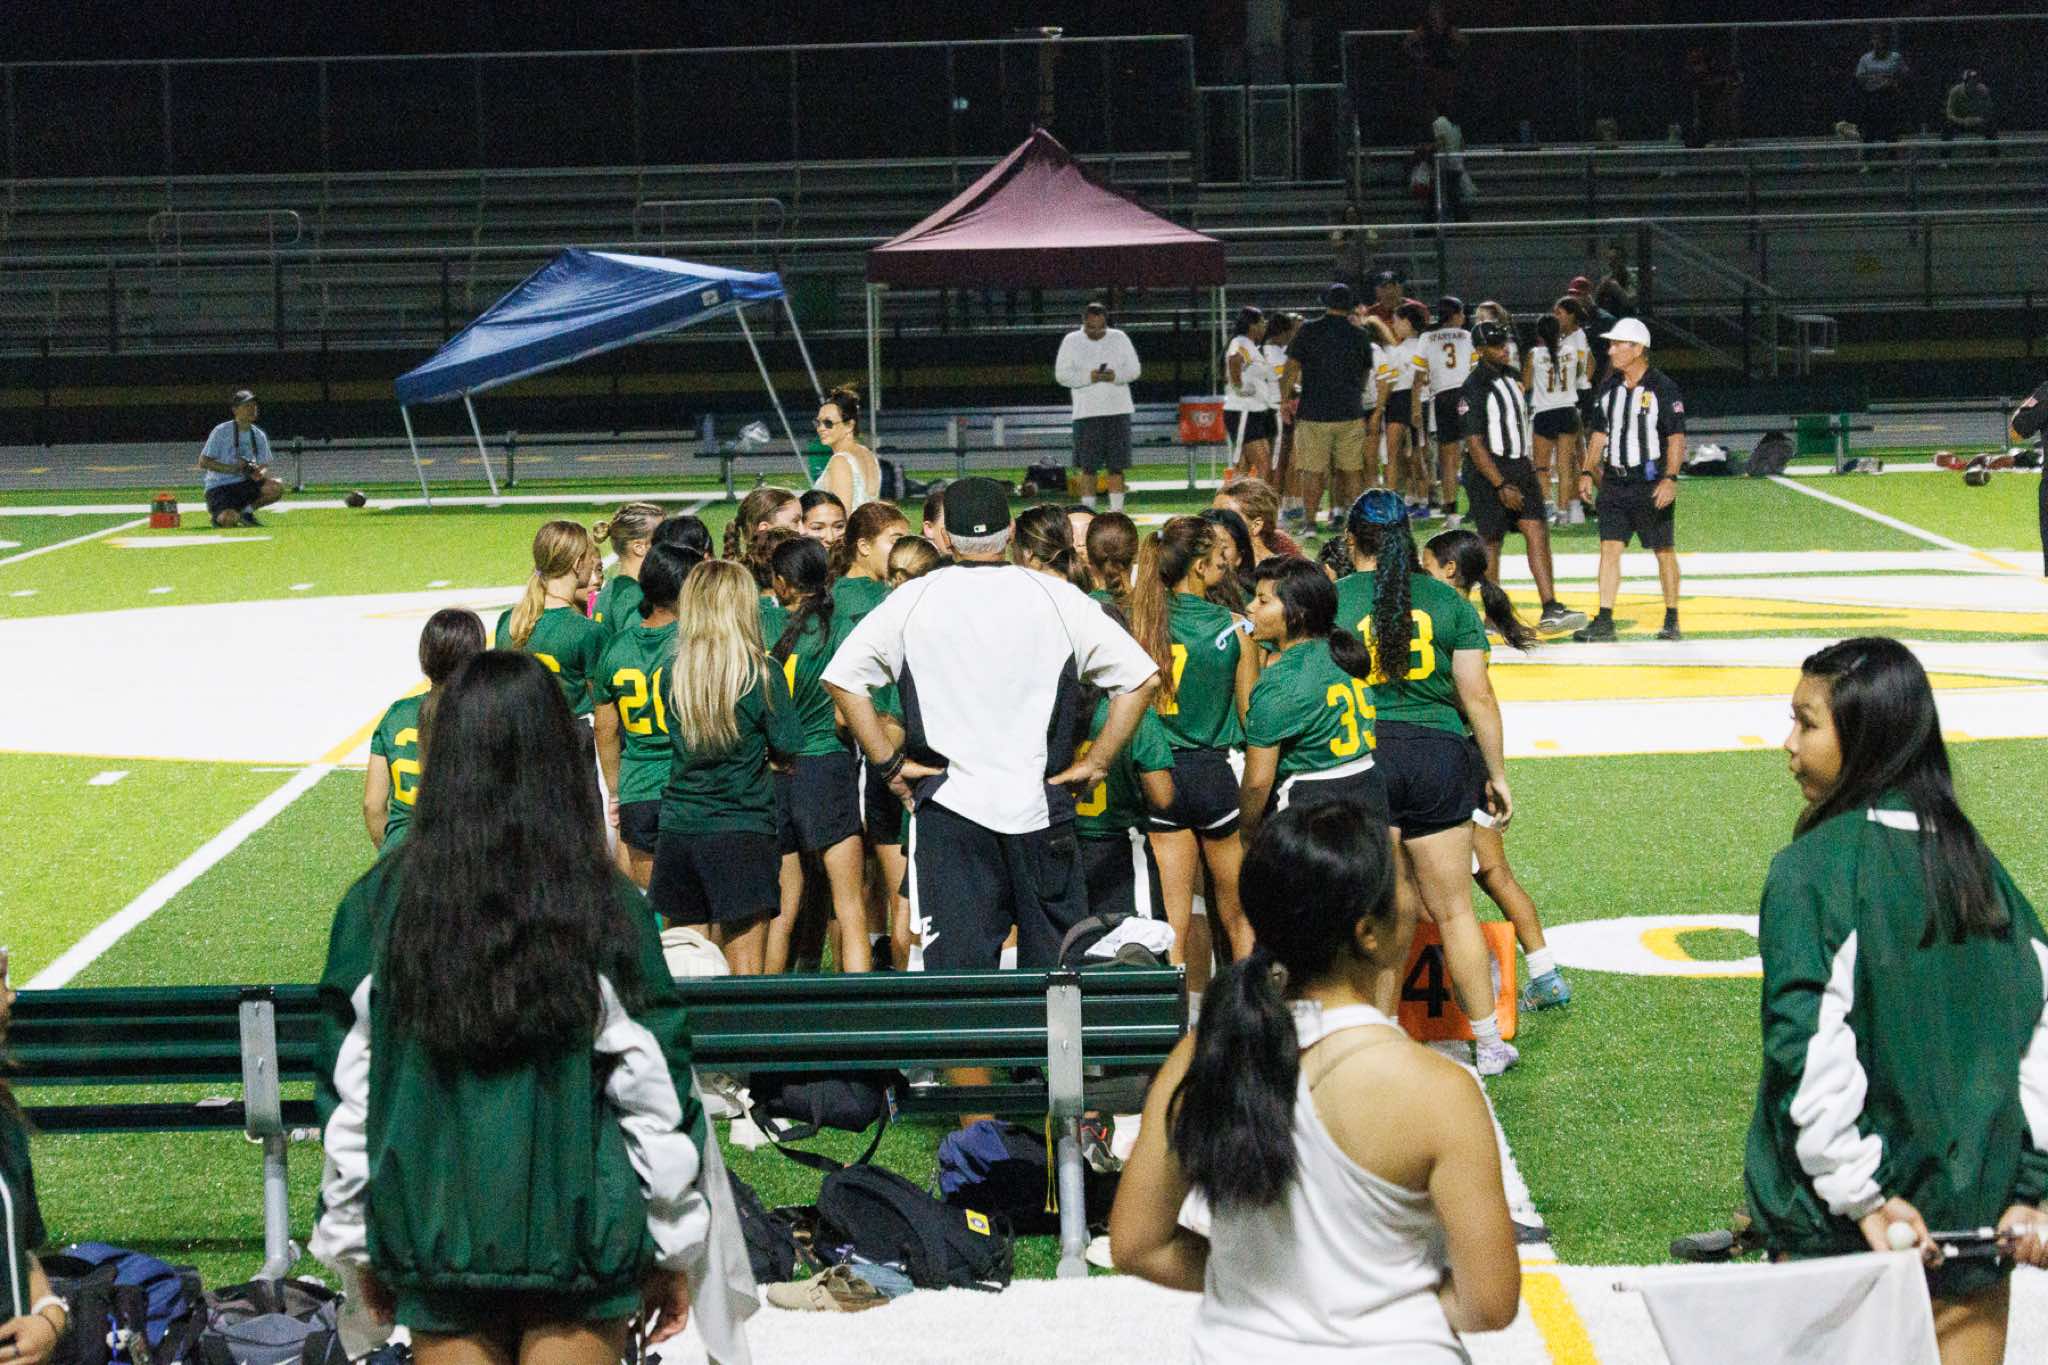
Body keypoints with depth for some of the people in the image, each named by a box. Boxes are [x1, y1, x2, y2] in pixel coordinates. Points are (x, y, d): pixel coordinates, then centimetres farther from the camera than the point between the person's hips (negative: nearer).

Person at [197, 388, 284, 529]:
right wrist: (232, 468, -22)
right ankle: (219, 515, 6)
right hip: (219, 488, -5)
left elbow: (264, 466, 9)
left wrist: (260, 473, -17)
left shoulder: (259, 435, 8)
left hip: (245, 484, 5)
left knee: (277, 488, -21)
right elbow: (203, 462, -11)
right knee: (229, 520, -32)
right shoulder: (221, 432, -8)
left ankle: (246, 511, 2)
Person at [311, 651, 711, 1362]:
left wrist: (355, 1245, 11)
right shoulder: (608, 909, -9)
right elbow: (656, 1094, -5)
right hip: (578, 1236, -1)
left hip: (433, 1241, 1)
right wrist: (676, 1250, 6)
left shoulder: (380, 904, -4)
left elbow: (346, 1096, 0)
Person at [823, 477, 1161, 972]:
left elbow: (842, 676, 1)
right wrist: (1096, 762, 4)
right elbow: (1140, 677, 0)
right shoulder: (1058, 598, 1)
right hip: (1039, 804, 0)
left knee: (956, 963, 1)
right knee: (1056, 963, 11)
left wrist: (888, 762, 3)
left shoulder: (911, 600, 2)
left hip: (948, 804, 0)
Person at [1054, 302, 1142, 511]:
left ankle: (1117, 509, 5)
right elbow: (1061, 374, -1)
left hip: (1118, 409, 1)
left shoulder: (1119, 339, 9)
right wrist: (1088, 377, -15)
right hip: (1087, 412, -1)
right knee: (1087, 466, -3)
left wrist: (1115, 375, -13)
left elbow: (1134, 370, 7)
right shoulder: (1072, 341, 4)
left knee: (1116, 466, 1)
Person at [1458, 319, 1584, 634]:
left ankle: (1550, 610, -13)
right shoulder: (1475, 388, -14)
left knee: (1538, 532, -6)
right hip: (1488, 473, -7)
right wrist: (1502, 485, -20)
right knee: (1492, 543, 2)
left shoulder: (1513, 376, 11)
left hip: (1519, 467, 7)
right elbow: (1475, 444, -17)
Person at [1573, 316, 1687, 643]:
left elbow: (1677, 437, -9)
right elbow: (1599, 433, 18)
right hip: (1615, 480, 5)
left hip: (1652, 485, -5)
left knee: (1664, 552, 3)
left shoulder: (1662, 388, -7)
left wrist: (1670, 478, -18)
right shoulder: (1609, 387, 10)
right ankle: (1604, 621, -3)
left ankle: (1672, 622, 13)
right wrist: (1587, 472, 8)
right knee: (1609, 547, -2)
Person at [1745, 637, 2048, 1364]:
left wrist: (1861, 1195, -15)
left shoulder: (1810, 868, -12)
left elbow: (1810, 1049, -20)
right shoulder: (1974, 859, 5)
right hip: (1978, 1210, 5)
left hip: (1840, 1223, -5)